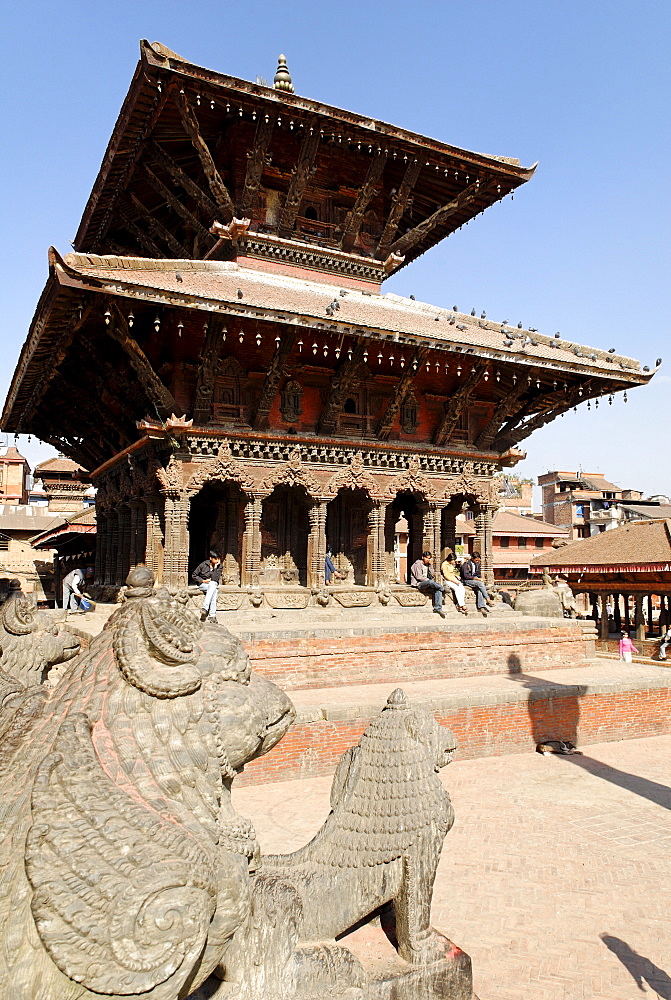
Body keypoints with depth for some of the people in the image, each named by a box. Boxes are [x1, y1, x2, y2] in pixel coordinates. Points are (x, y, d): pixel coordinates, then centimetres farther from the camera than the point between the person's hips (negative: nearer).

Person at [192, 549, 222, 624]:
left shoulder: (219, 567, -1)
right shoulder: (204, 564, -7)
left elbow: (216, 579, -13)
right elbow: (194, 575, 0)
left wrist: (215, 567, -18)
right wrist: (203, 581, -11)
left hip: (213, 585, 3)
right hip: (202, 585, -3)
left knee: (213, 585, -35)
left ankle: (205, 609, -37)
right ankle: (212, 615, -40)